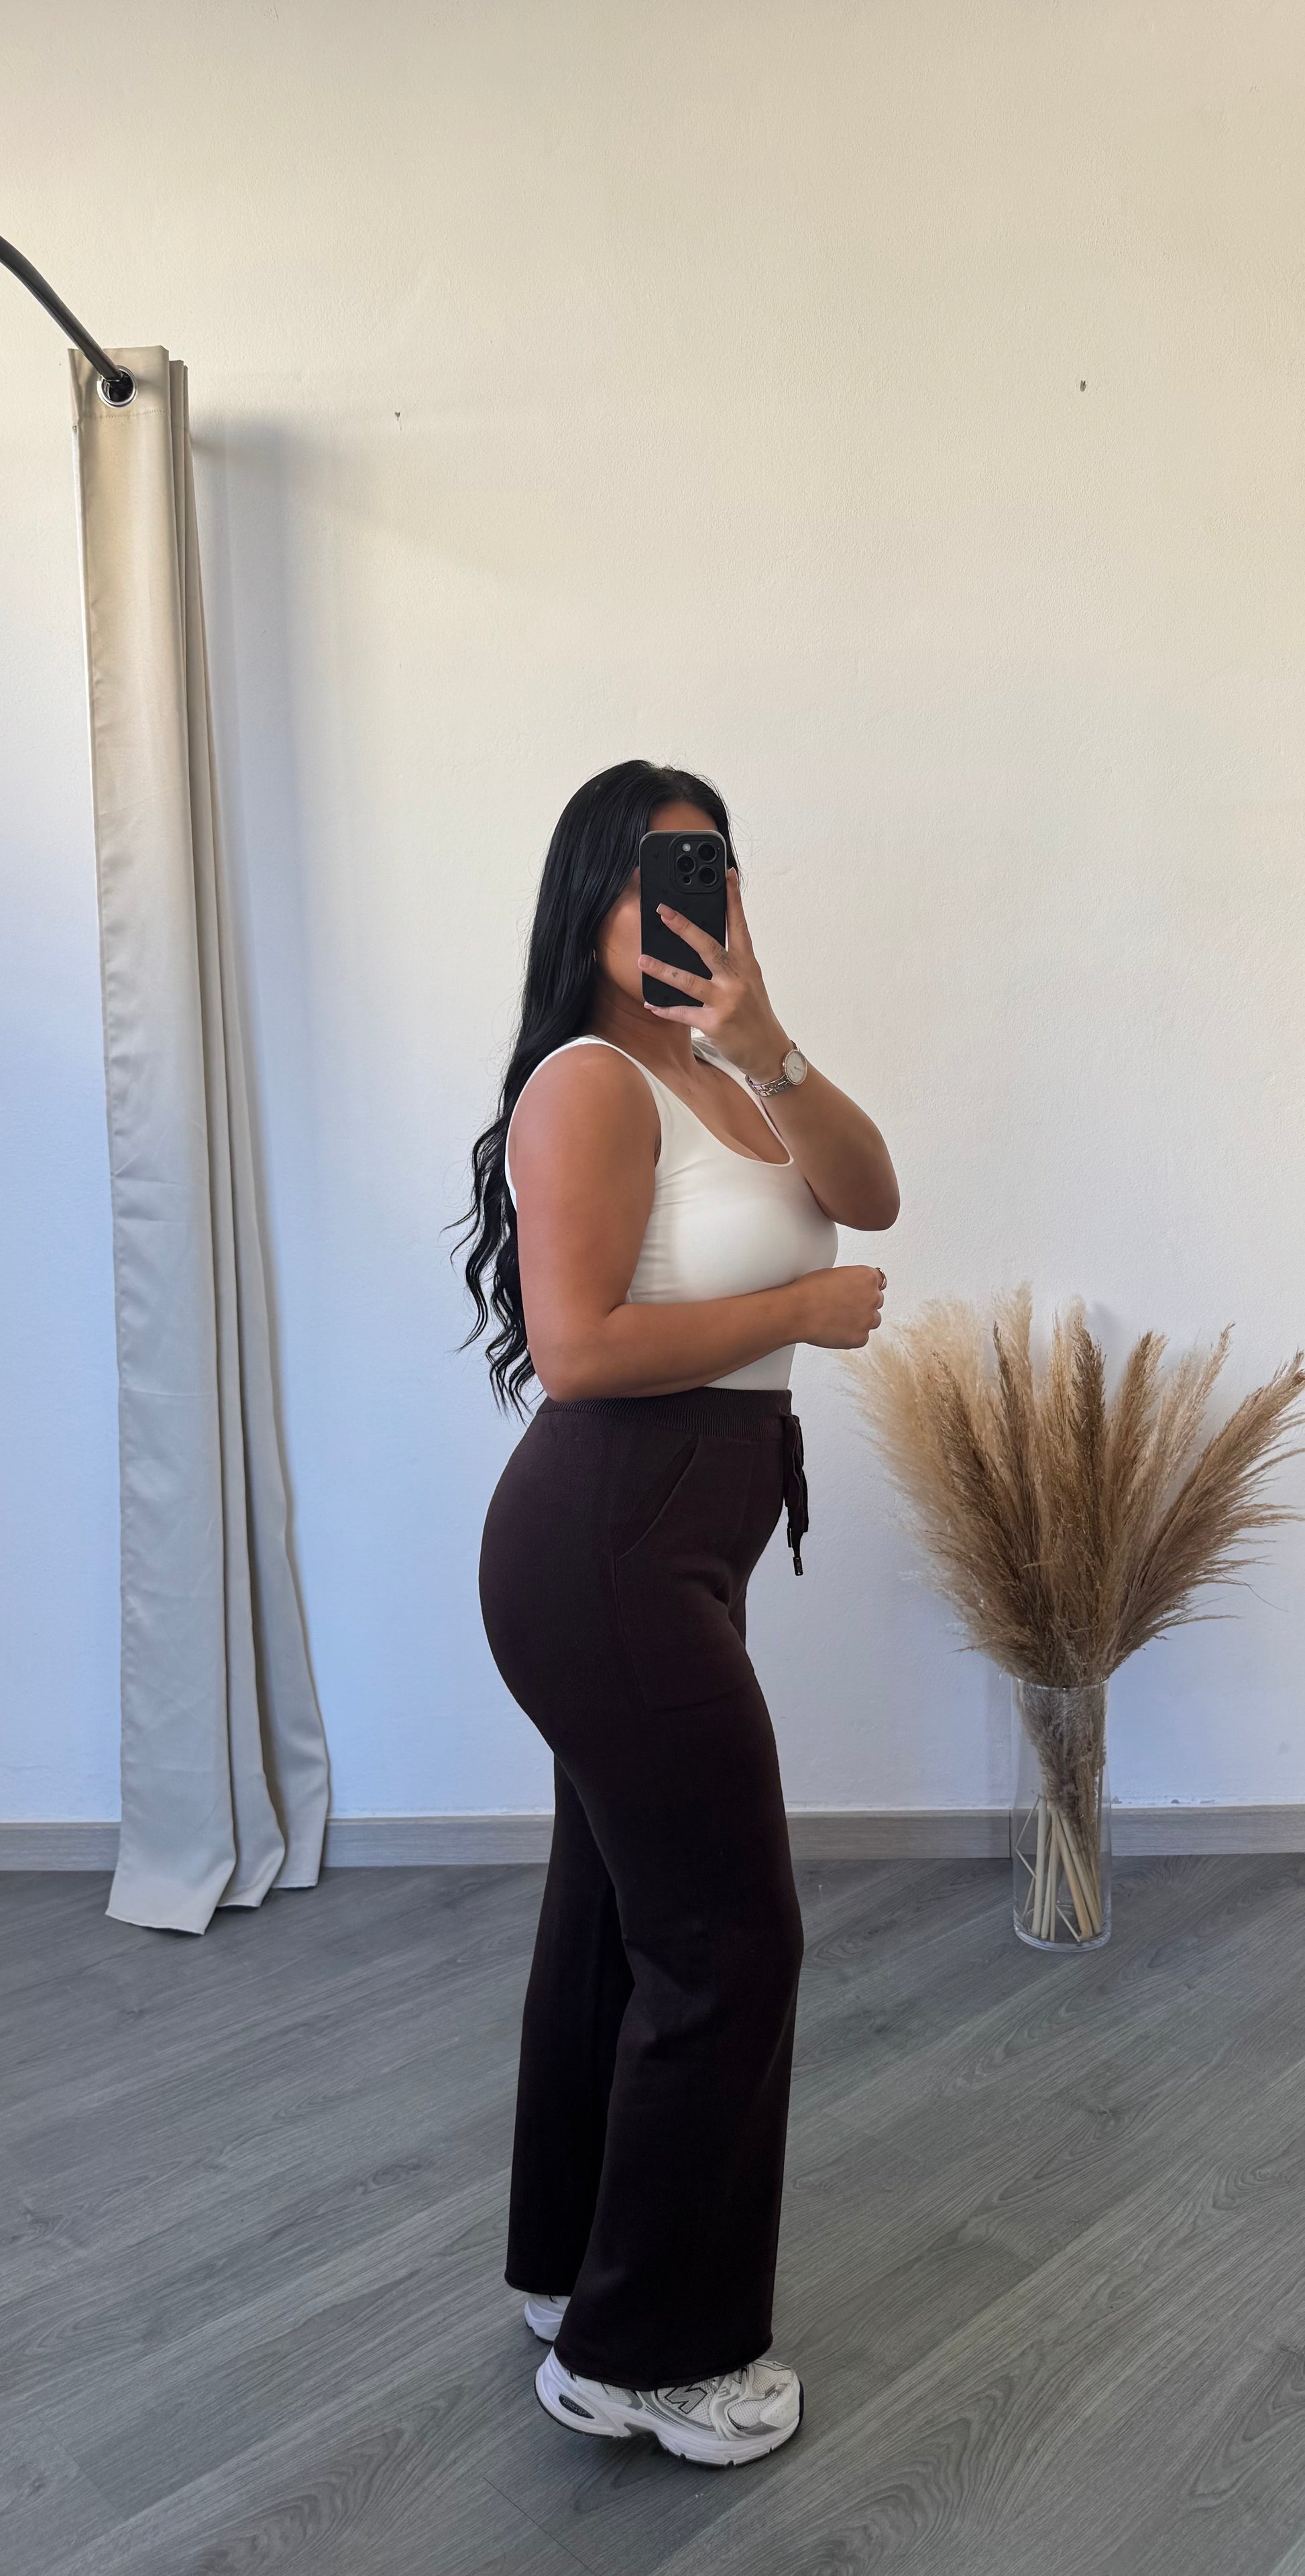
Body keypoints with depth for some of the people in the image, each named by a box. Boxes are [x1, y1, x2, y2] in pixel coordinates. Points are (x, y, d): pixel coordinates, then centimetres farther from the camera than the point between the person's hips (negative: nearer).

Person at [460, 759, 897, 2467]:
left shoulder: (708, 1073, 13)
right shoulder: (593, 1082, -14)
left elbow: (871, 1197, -1)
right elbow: (576, 1348, -24)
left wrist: (766, 1044, -16)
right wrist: (801, 1310, -14)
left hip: (657, 1552, 9)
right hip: (609, 1548, -9)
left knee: (622, 1911, 19)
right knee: (728, 1938, 1)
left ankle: (574, 2268, 38)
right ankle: (648, 2355, 20)